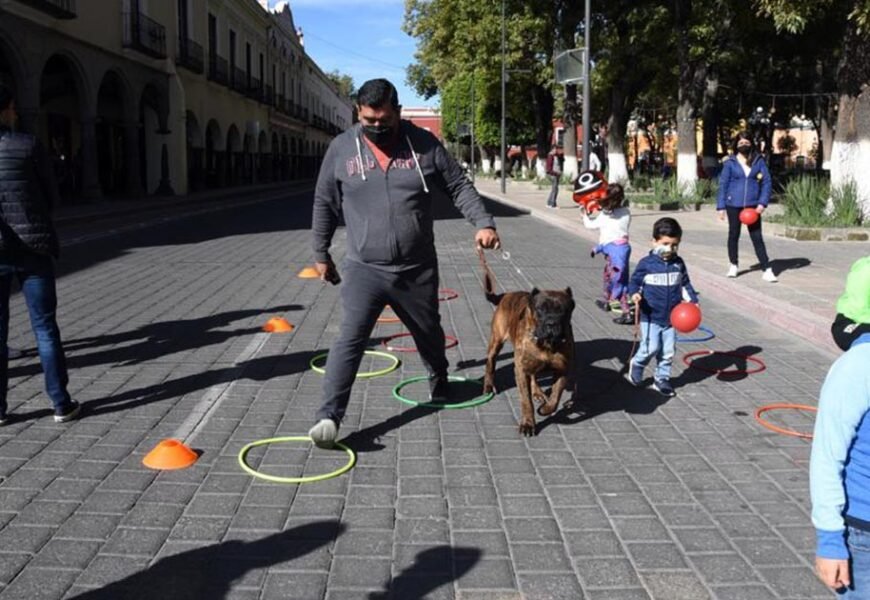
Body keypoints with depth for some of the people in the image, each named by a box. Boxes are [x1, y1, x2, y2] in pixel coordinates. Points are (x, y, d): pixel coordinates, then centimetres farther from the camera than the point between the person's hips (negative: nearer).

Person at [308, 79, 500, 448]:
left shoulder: (424, 144, -3)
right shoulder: (342, 148, -2)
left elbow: (459, 187, 2)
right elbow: (324, 204, 7)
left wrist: (483, 223, -12)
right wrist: (321, 254, 9)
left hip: (418, 270, 2)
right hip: (364, 269, -1)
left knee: (429, 333, 19)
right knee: (350, 338, -15)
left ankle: (439, 383, 47)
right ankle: (329, 415, -15)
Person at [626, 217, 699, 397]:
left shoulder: (678, 264, 3)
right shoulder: (646, 263, -10)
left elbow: (685, 284, 13)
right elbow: (634, 282, -4)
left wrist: (693, 301, 1)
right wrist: (634, 293, -24)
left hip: (671, 317, 4)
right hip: (650, 316, -4)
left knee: (668, 351, 7)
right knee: (651, 348, -9)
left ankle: (662, 378, 23)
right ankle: (637, 364, 21)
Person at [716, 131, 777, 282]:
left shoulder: (758, 161, 2)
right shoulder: (730, 162, 0)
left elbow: (766, 182, 1)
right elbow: (723, 184, 1)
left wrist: (762, 203, -9)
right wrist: (721, 207, -3)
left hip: (753, 206, 0)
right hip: (733, 205, 0)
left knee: (757, 237, -2)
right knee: (734, 235, 13)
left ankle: (766, 270, -2)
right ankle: (733, 265, 29)